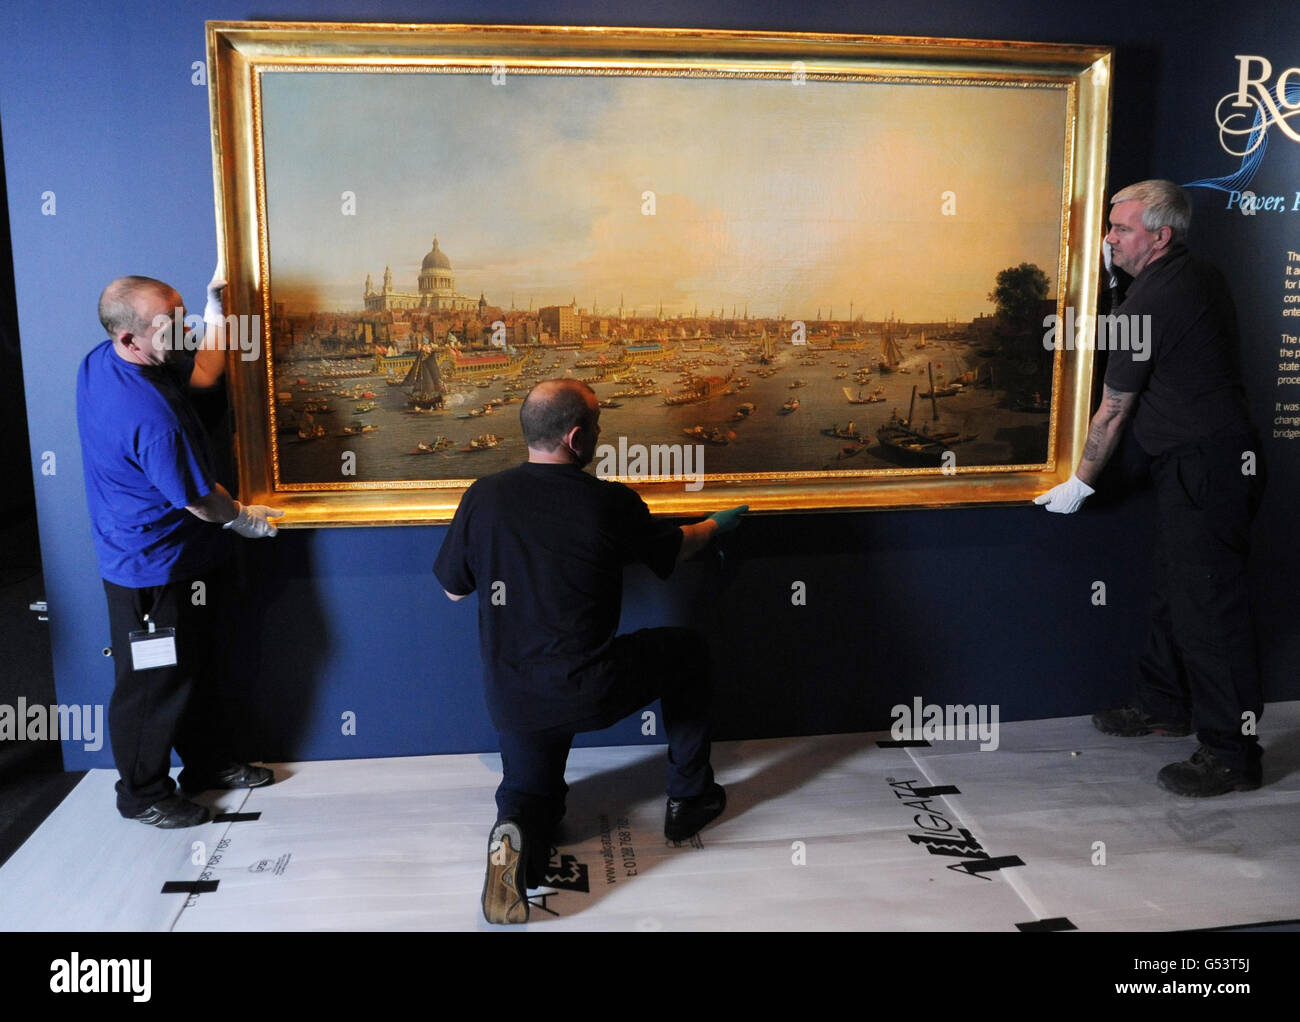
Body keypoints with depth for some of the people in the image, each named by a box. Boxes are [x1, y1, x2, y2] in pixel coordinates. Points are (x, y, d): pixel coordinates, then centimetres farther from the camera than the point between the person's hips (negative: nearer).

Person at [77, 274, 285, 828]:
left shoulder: (100, 361, -4)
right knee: (155, 684, 10)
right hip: (155, 571, -9)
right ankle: (143, 795, 30)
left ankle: (209, 763, 40)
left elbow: (202, 373, 11)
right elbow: (199, 500, -21)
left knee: (198, 668, 23)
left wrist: (216, 309, 3)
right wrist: (244, 518, -1)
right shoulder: (152, 417, -34)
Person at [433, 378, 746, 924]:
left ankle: (515, 837, -10)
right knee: (688, 649, 23)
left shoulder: (483, 496, -6)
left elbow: (454, 589, 6)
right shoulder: (610, 502, -12)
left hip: (512, 698, 3)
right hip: (589, 691, -3)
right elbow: (674, 549, 8)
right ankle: (689, 797, 30)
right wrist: (715, 524, 29)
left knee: (530, 792, 28)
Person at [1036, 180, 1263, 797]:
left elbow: (1113, 410, -10)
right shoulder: (1204, 278, 12)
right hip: (1216, 460, 11)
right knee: (1174, 591, 18)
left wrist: (1080, 483, 1)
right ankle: (1164, 706, 32)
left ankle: (1233, 754, 1)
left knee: (1207, 606, -7)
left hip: (1203, 468, -11)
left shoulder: (1148, 301, -17)